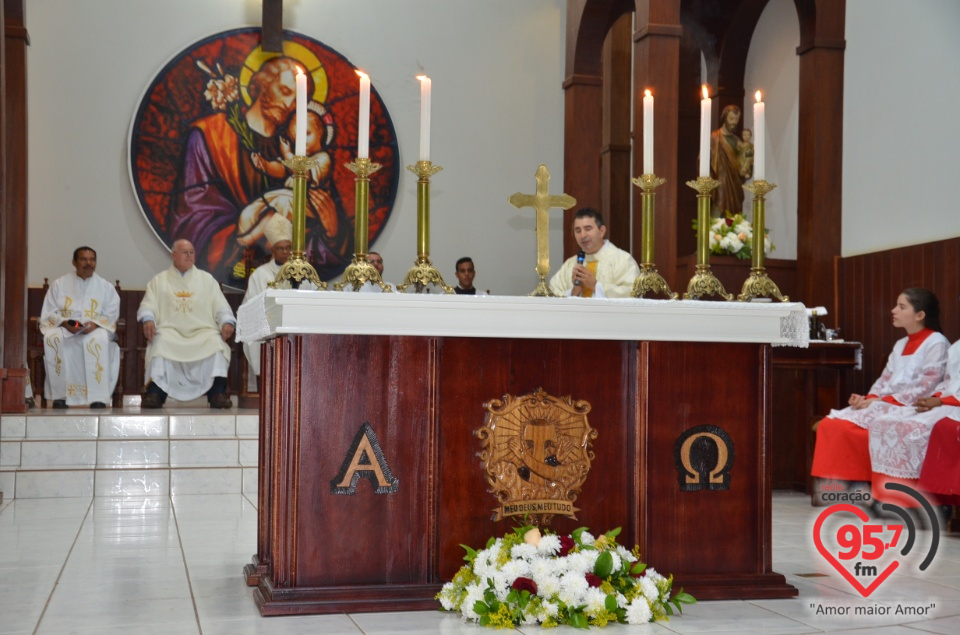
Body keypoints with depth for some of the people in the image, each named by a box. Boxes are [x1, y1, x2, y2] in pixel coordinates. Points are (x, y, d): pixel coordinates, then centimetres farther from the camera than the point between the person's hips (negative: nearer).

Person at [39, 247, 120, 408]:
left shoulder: (106, 287, 11)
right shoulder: (59, 284, 11)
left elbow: (111, 316, 4)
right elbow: (49, 313, 5)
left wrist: (94, 324, -17)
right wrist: (65, 323, -16)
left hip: (95, 330, -1)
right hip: (65, 329, 1)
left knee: (100, 339, -37)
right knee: (52, 337, -34)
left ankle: (98, 398, -38)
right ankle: (60, 394, -31)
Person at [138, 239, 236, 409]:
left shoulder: (207, 279, 22)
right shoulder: (159, 280, 20)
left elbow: (221, 307, 13)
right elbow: (148, 306, 9)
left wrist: (227, 322, -9)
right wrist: (148, 320, -15)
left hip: (203, 332, 1)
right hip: (170, 330, 0)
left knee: (216, 343, -32)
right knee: (159, 344, -34)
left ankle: (218, 392, -40)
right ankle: (155, 392, -38)